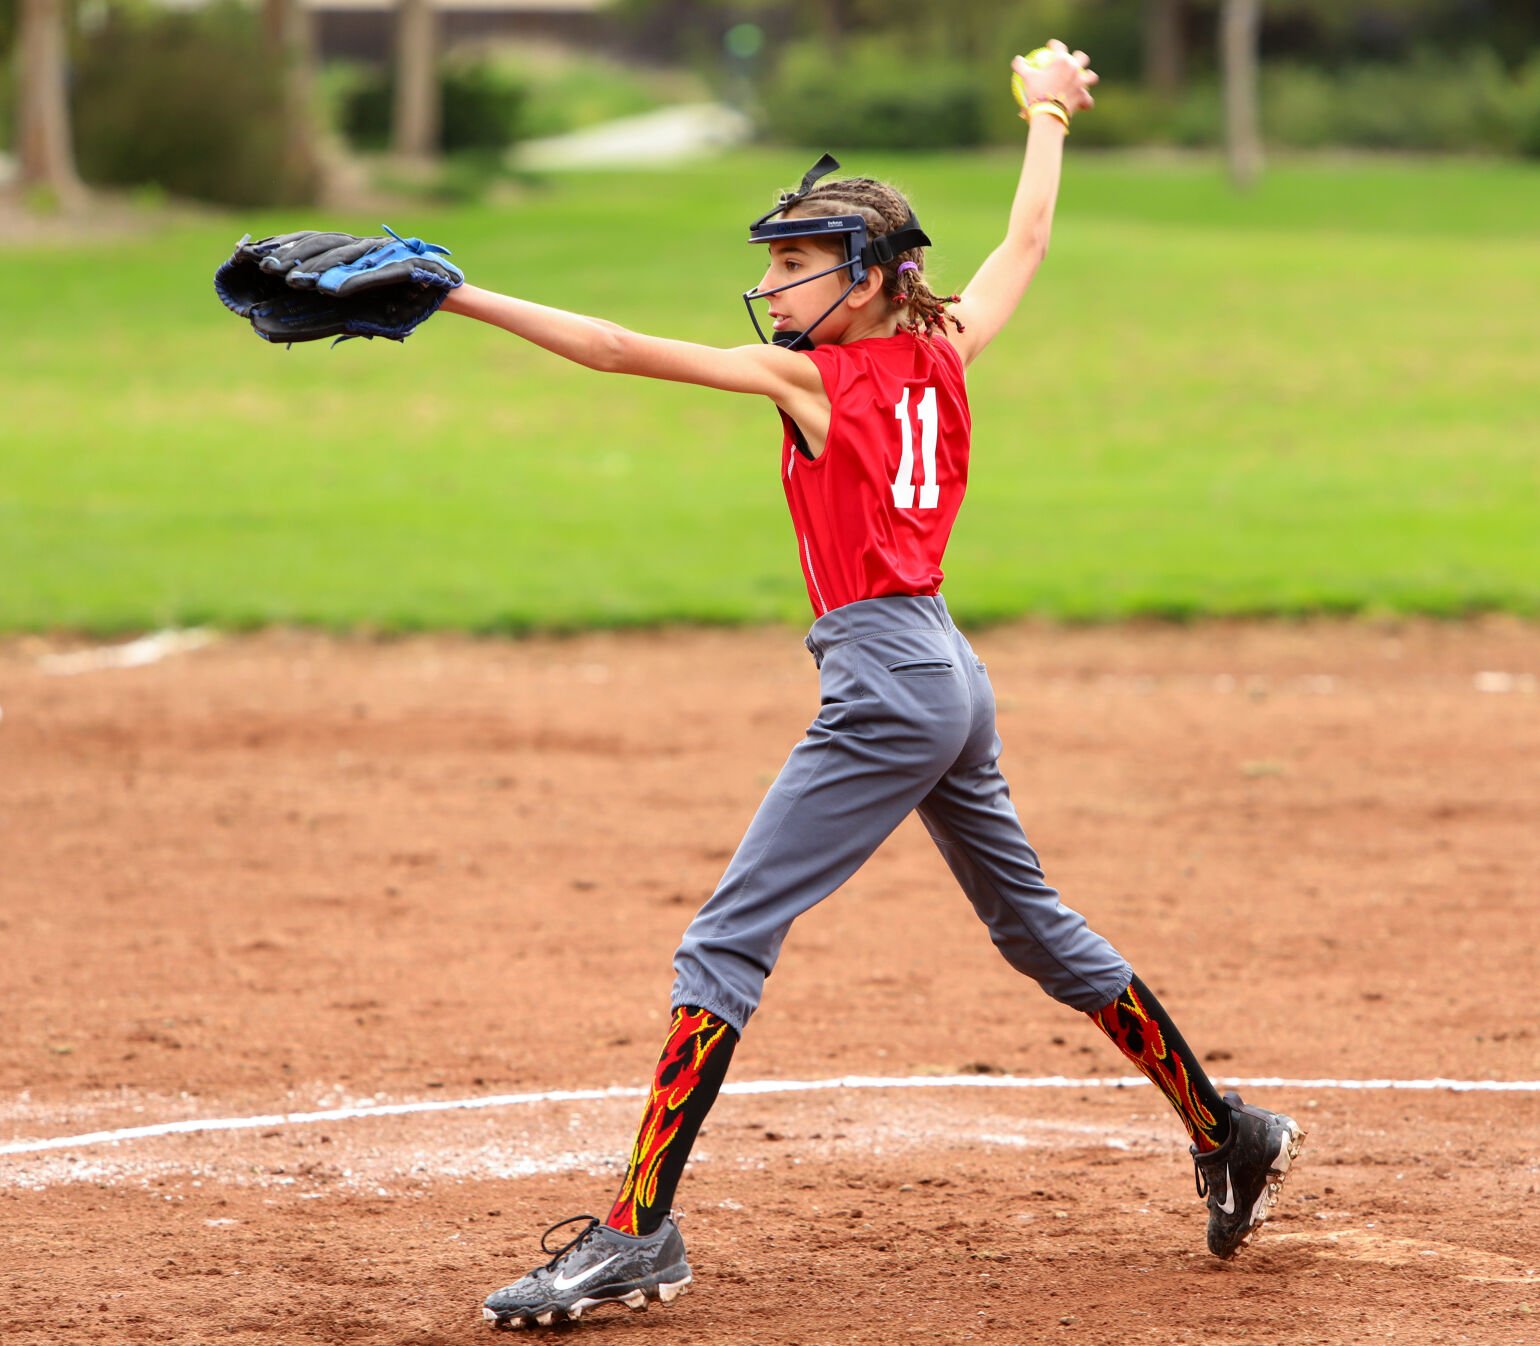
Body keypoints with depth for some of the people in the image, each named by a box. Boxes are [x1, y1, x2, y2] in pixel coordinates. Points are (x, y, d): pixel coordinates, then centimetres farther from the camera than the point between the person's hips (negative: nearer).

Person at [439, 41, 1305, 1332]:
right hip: (950, 678, 9)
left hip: (887, 681, -9)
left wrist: (461, 295, -15)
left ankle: (638, 1233, -15)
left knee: (726, 941, -9)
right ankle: (1230, 1137, 32)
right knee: (1036, 924, 24)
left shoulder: (816, 379, -10)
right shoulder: (939, 354, 8)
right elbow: (1027, 241, 25)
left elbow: (618, 349, -15)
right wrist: (1048, 115, 40)